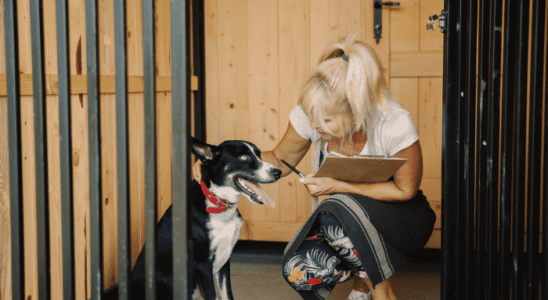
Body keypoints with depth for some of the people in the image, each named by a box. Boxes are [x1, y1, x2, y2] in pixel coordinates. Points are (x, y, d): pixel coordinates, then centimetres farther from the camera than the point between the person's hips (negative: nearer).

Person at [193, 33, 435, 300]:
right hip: (345, 219, 4)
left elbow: (405, 190, -16)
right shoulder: (310, 114, -18)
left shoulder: (395, 124, -29)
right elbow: (280, 160, -1)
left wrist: (338, 186, -26)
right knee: (298, 270, -25)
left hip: (401, 219, -3)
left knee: (337, 212, -36)